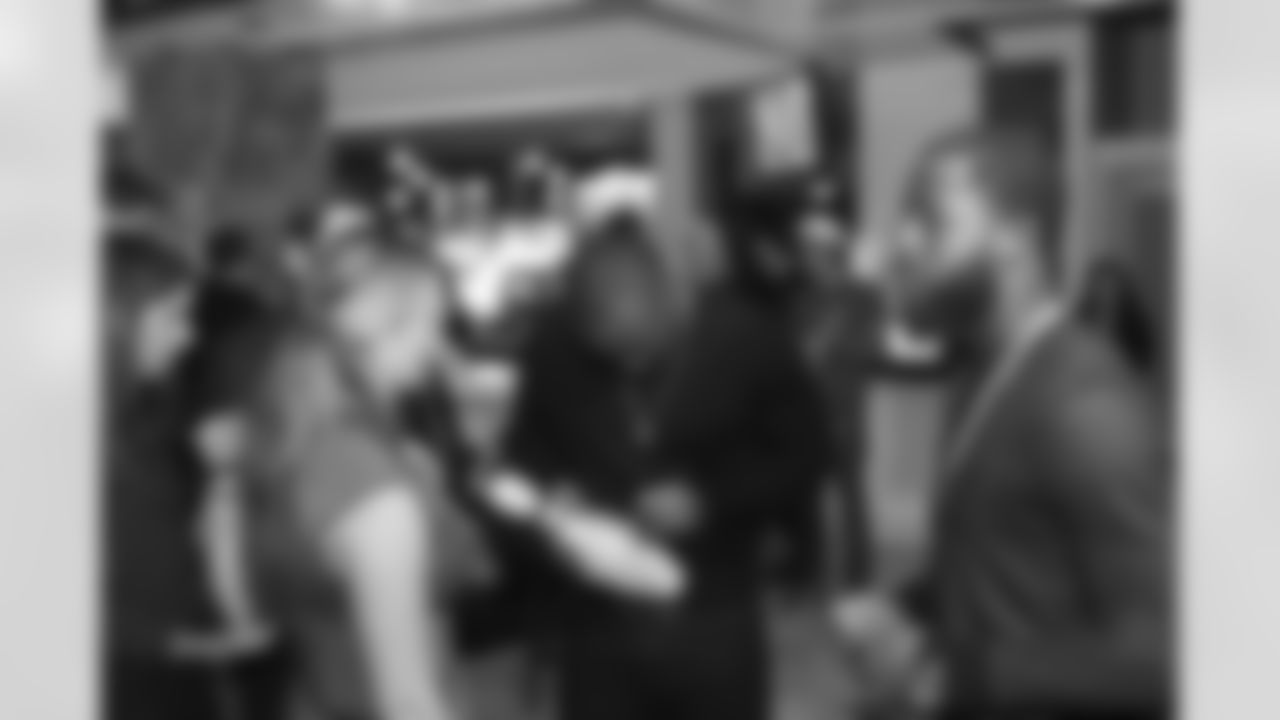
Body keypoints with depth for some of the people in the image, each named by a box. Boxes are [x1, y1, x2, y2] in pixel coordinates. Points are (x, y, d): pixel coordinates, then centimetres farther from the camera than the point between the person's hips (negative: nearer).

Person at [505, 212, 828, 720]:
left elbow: (798, 459, -3)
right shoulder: (556, 350, -9)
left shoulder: (745, 343, -11)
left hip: (712, 624, 0)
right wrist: (549, 495, -13)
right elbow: (526, 453, 9)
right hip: (594, 625, 1)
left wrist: (706, 500, -17)